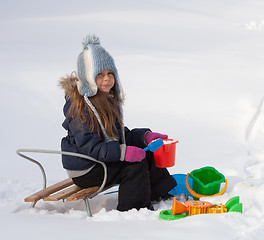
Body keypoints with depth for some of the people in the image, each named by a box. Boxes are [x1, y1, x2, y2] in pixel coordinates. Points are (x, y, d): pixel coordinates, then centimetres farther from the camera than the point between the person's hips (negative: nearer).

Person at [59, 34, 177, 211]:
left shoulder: (109, 99, 11)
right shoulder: (80, 106, -21)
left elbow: (119, 135, 19)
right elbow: (89, 146, -28)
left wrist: (145, 136, 4)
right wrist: (122, 152, -38)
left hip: (106, 158, 10)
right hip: (85, 171, -10)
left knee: (148, 155, 10)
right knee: (135, 164, -21)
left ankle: (166, 195, 19)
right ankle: (130, 210, -14)